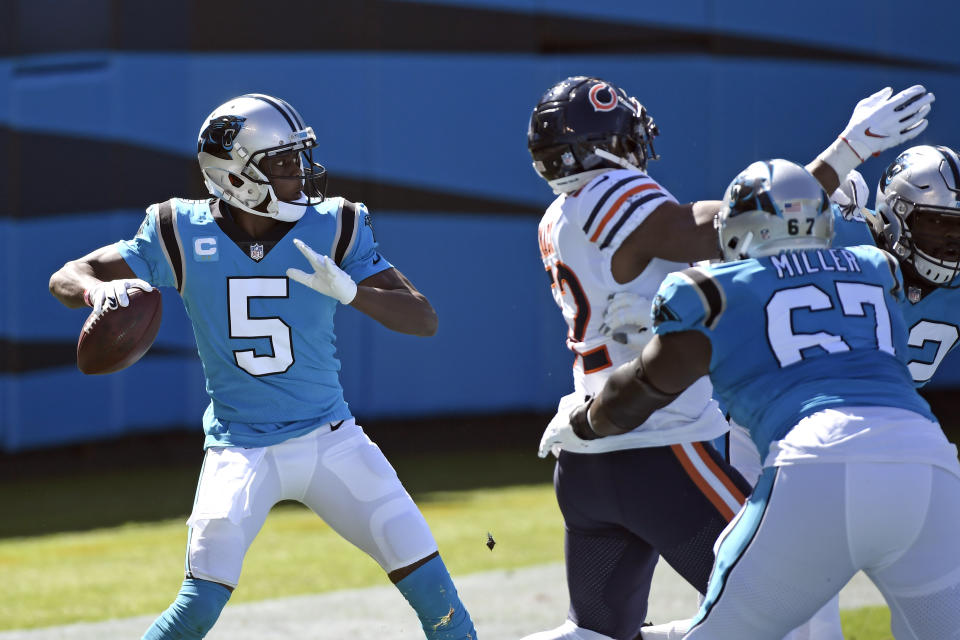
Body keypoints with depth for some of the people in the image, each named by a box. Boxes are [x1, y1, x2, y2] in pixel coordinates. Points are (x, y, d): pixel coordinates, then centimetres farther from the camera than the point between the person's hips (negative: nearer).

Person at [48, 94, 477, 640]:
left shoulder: (333, 230, -7)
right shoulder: (185, 235, -7)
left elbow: (424, 320, -13)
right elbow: (66, 278, -5)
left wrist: (347, 290, -31)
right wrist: (99, 290, -29)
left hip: (331, 440, 2)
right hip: (240, 450, -1)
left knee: (429, 583, -4)